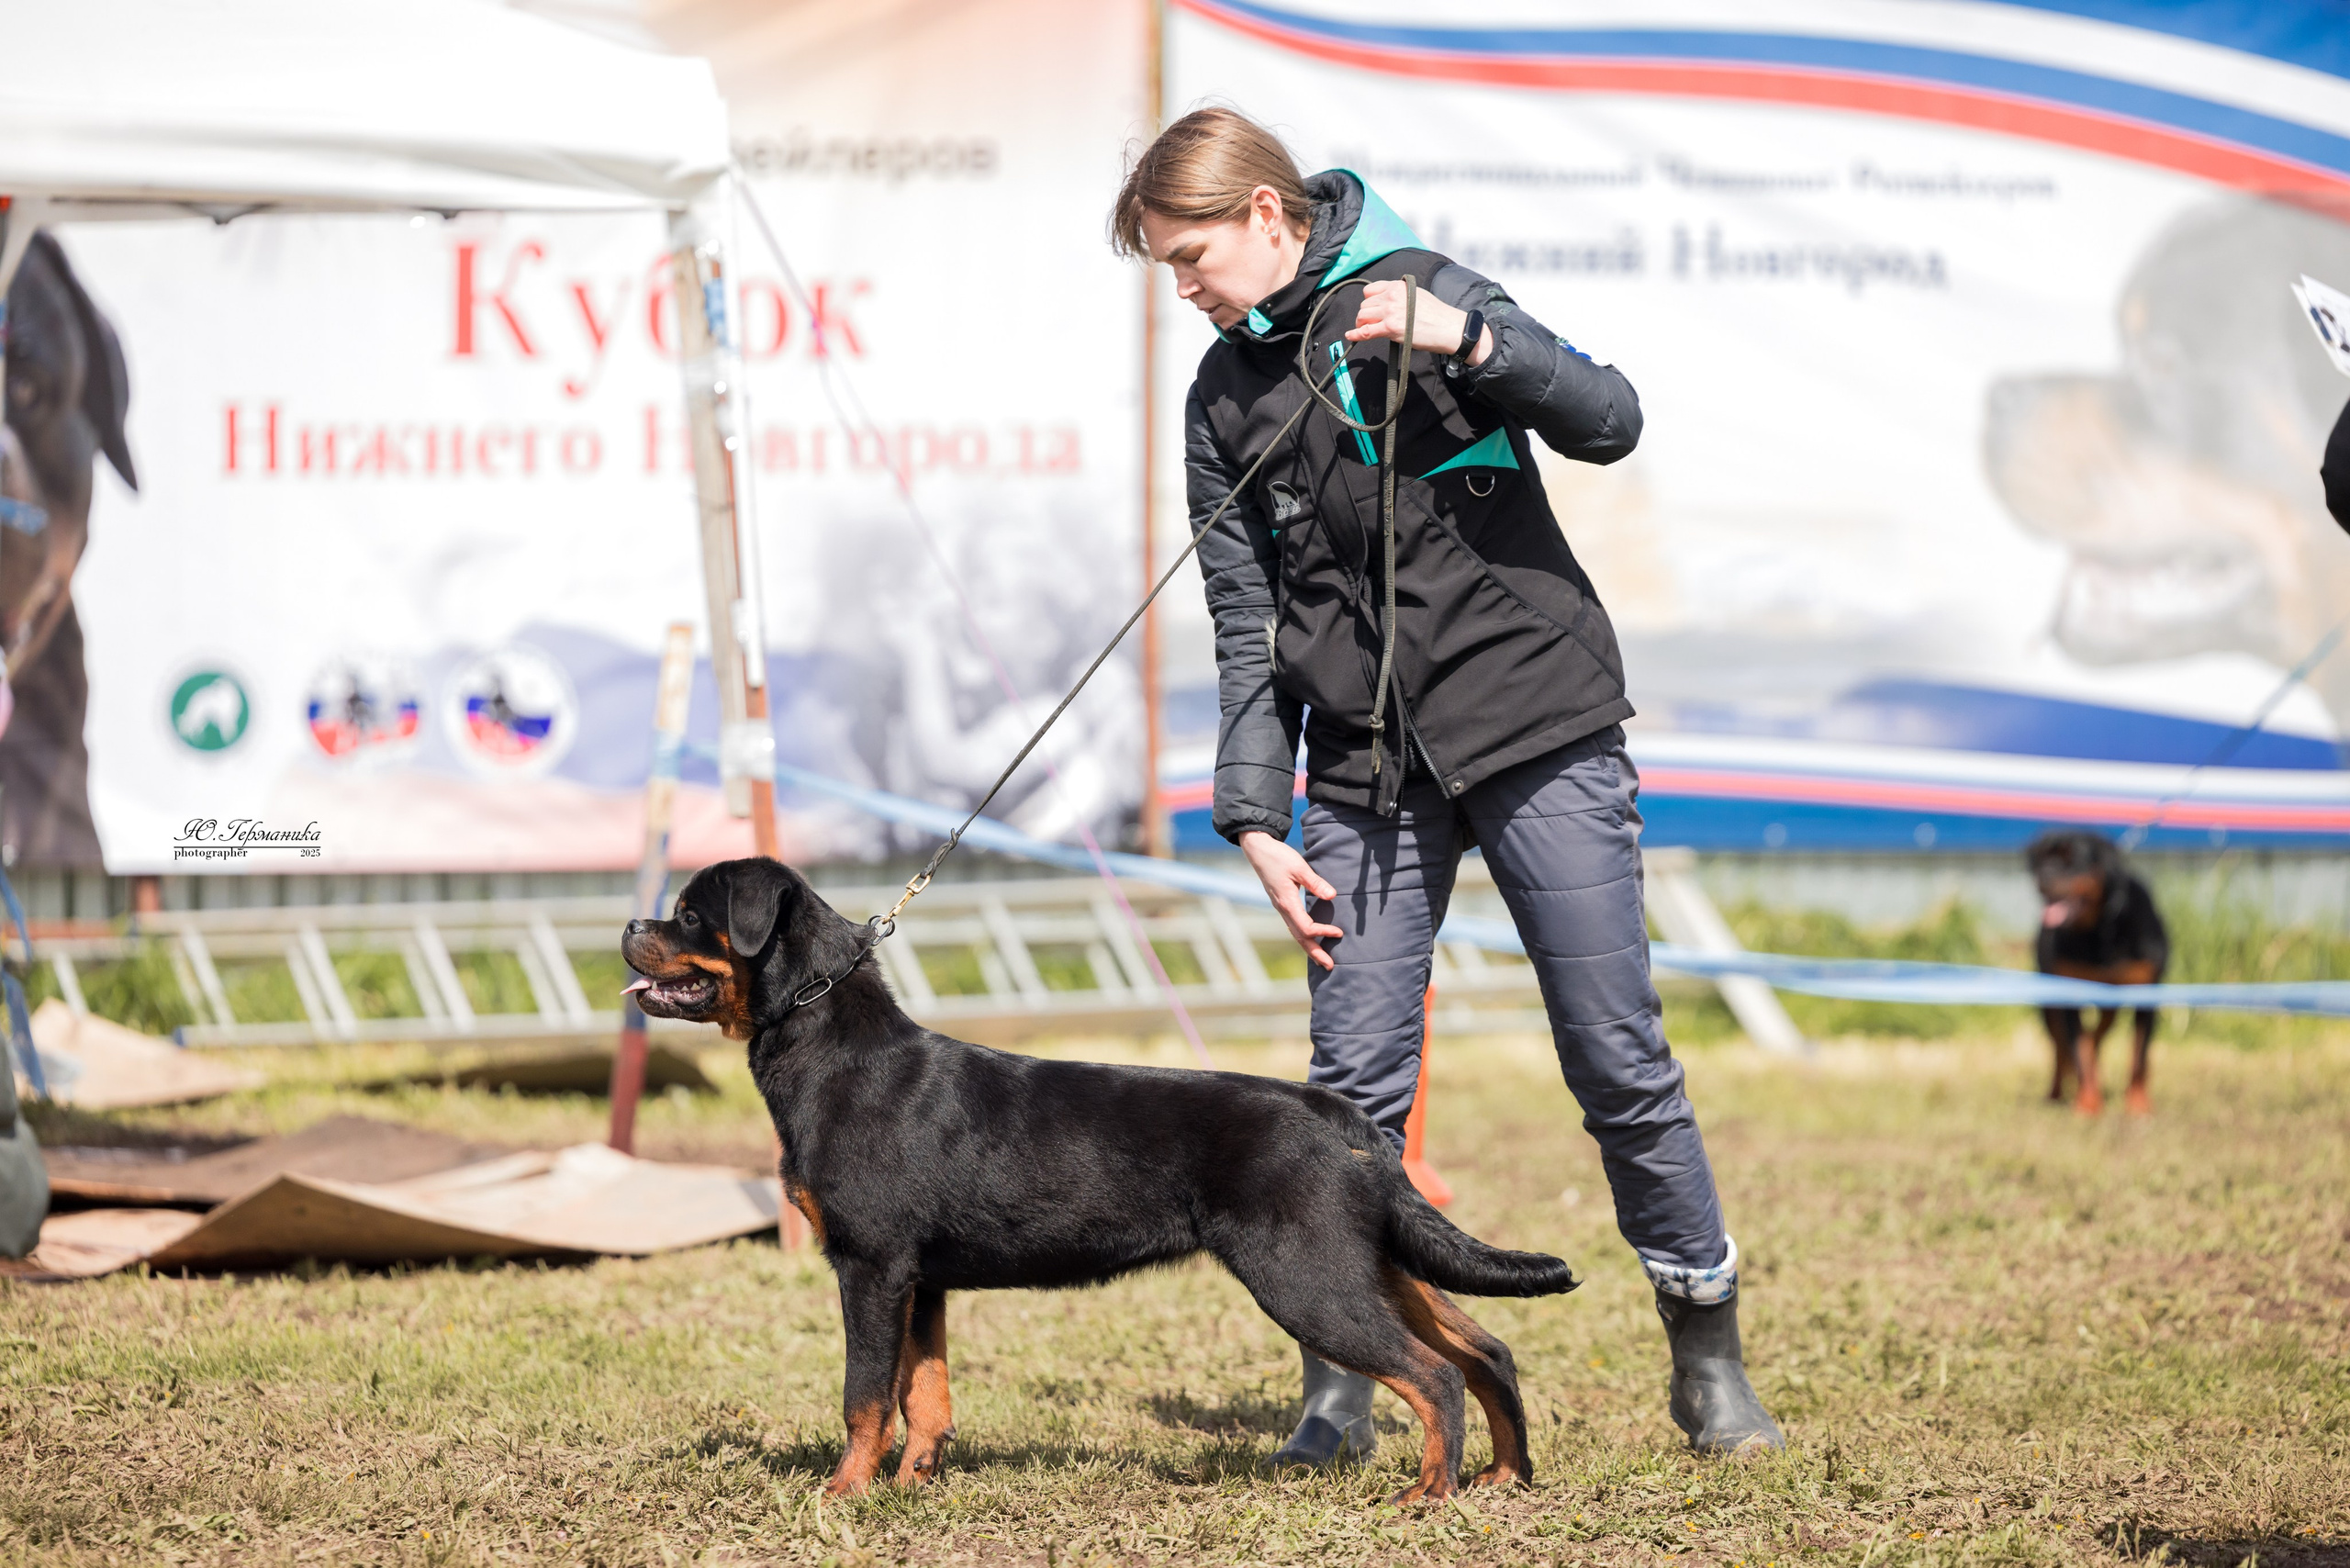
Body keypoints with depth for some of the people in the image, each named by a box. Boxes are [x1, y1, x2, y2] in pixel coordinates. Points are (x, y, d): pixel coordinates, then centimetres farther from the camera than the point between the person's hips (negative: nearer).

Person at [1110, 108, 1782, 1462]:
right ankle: (1340, 1393, 6)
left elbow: (1608, 423, -10)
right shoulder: (1226, 400, 11)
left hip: (1538, 737, -4)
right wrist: (1256, 819, 4)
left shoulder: (1412, 292, -2)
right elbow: (1250, 627, 11)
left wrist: (1464, 340, -24)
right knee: (1354, 1085, -3)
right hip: (1369, 771, 4)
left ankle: (1711, 1362, 10)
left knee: (1622, 1066, -2)